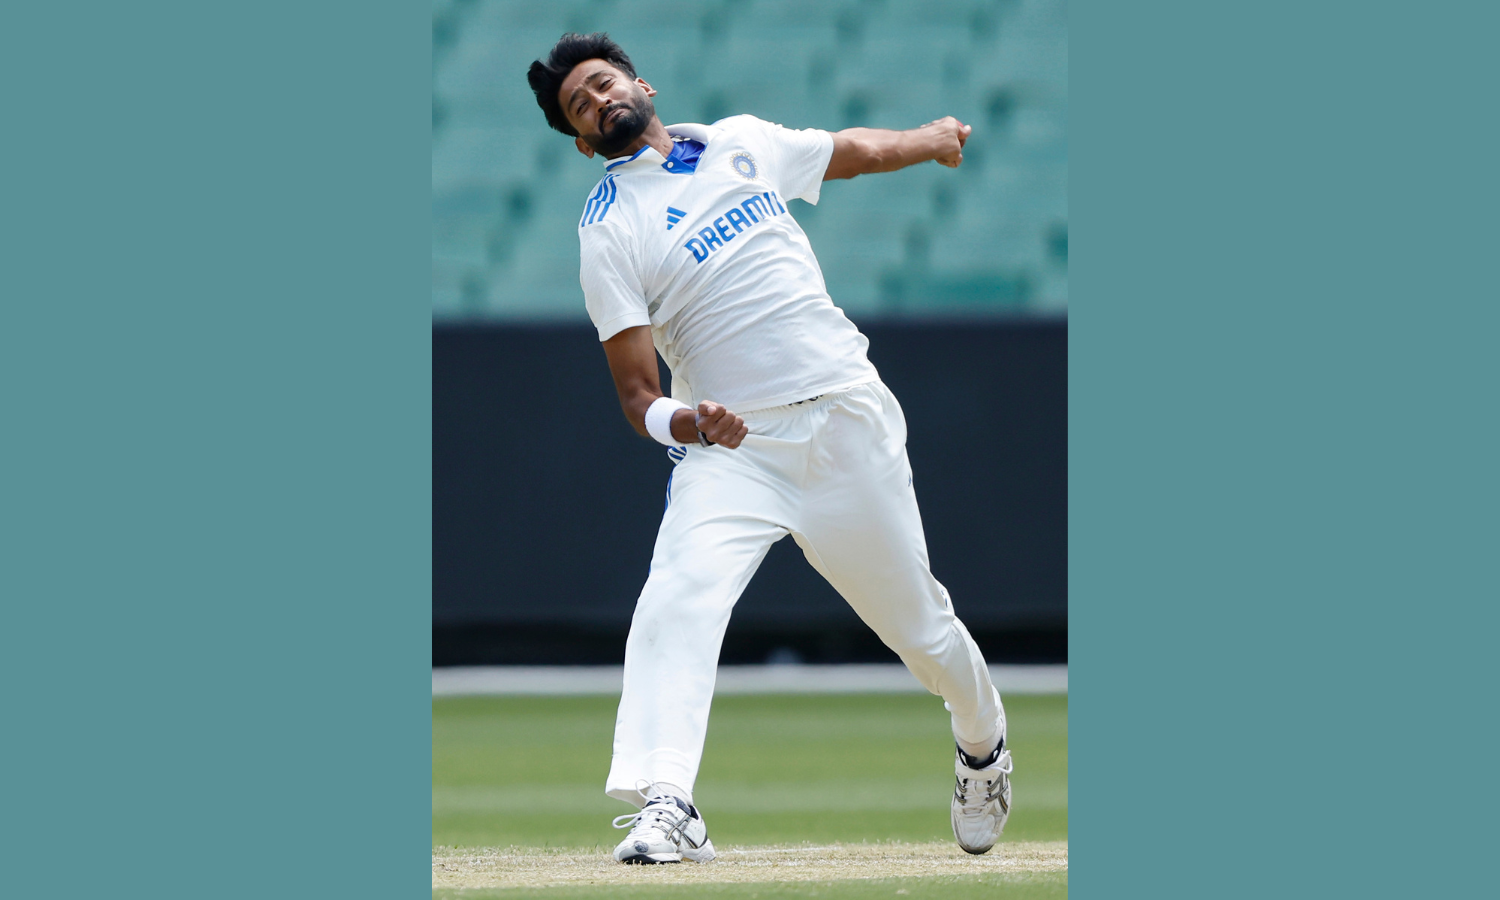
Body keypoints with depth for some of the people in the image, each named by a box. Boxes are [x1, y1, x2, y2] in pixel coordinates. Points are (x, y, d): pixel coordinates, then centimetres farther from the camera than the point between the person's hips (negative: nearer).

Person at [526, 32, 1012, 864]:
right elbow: (635, 390, -8)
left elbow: (851, 151, 31)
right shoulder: (608, 230, -3)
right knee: (676, 601, -27)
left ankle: (982, 744, 40)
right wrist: (677, 421, -29)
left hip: (847, 421, 3)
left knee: (915, 621, 10)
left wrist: (928, 138, 48)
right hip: (729, 445, -3)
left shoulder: (742, 142, 9)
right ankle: (665, 808, -35)